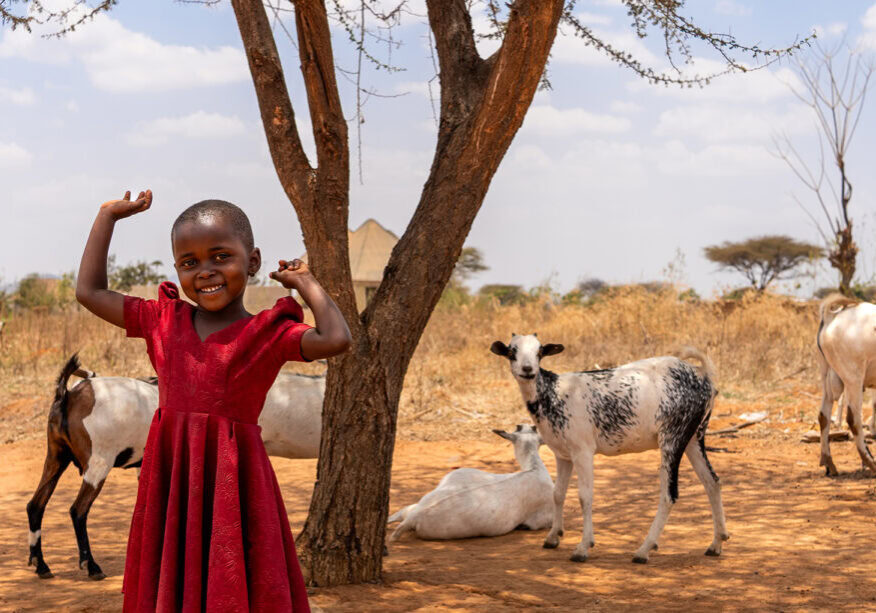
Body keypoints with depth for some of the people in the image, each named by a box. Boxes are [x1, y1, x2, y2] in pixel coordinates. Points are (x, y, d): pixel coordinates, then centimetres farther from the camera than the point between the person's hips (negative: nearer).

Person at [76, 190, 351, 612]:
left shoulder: (268, 333, -3)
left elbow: (335, 339, -19)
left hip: (234, 479, -4)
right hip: (171, 481, 4)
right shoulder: (164, 321, 10)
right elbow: (89, 291, 17)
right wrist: (108, 217, 20)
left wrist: (305, 283, -5)